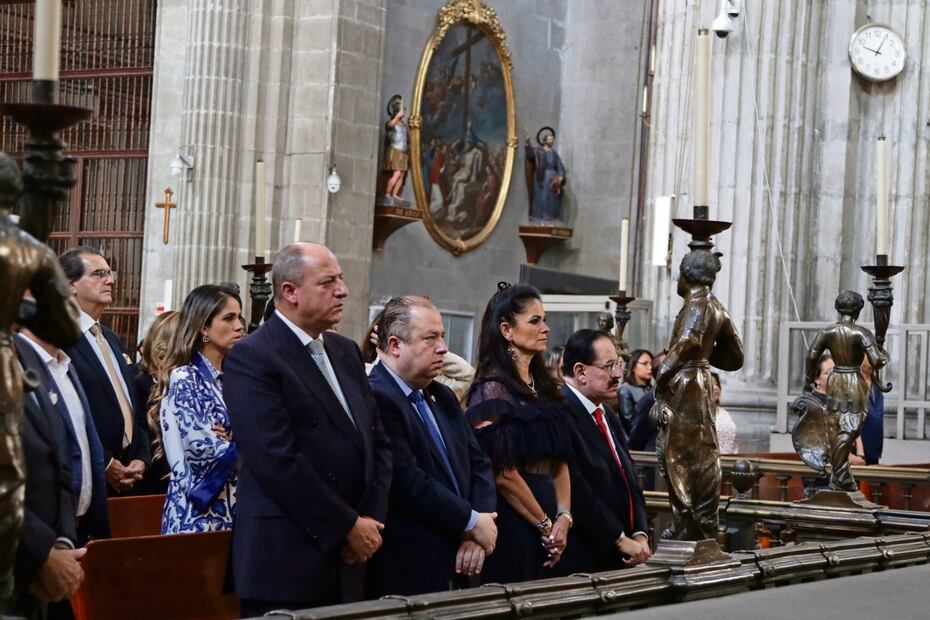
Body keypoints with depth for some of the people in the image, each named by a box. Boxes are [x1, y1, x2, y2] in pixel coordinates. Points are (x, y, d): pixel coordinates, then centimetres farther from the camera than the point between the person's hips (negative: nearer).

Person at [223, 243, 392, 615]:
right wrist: (348, 526, -13)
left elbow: (377, 441, 15)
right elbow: (278, 460, -18)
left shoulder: (346, 352, 15)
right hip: (285, 562, -7)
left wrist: (371, 520, -1)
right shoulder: (251, 358, -10)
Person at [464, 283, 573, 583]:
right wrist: (546, 525, -9)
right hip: (511, 527, -7)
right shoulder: (492, 389, -10)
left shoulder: (543, 387, 15)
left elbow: (560, 462, 13)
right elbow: (503, 474, -14)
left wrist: (564, 517, -1)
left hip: (547, 534, 8)